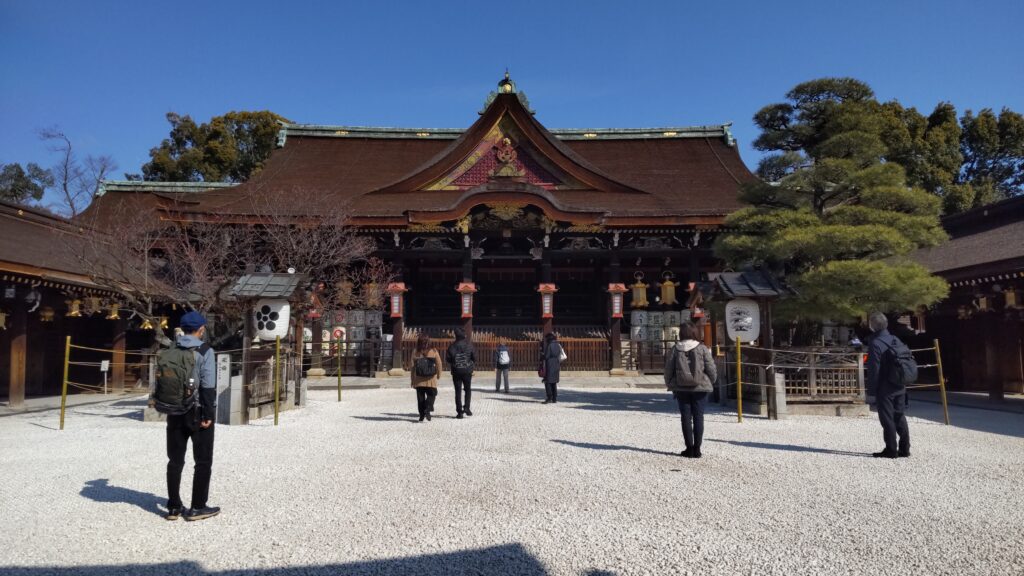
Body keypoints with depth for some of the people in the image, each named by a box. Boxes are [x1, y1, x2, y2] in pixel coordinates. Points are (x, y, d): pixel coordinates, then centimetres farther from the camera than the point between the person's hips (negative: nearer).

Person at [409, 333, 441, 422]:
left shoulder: (415, 352, -5)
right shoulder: (433, 351, -7)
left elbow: (413, 367, -2)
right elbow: (439, 364, -1)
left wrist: (412, 380, 6)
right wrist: (438, 375, 14)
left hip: (419, 380, 1)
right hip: (431, 379, -1)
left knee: (420, 397, 11)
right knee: (431, 395, 11)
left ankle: (421, 415, 12)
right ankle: (427, 410, -9)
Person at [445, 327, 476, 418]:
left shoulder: (452, 346, -5)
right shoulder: (469, 345, -5)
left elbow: (448, 358, -5)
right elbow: (474, 357, -5)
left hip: (456, 372, 0)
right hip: (467, 371, 0)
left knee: (458, 391, 6)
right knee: (468, 390, 16)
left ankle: (459, 412, 4)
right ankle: (466, 407, 1)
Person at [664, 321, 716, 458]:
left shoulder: (675, 349, -1)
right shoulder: (702, 349, -5)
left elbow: (668, 370, 1)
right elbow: (712, 370, -2)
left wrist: (670, 385, 13)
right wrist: (711, 382, 15)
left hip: (681, 389, 1)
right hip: (700, 388, -1)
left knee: (686, 417, 6)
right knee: (698, 417, 5)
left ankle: (689, 448, 7)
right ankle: (696, 448, 5)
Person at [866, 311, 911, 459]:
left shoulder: (875, 344, -16)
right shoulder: (896, 340, 9)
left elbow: (873, 370, -16)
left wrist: (871, 390, -10)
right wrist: (902, 382, 20)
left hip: (885, 388, -8)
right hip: (900, 387, 8)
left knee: (887, 419, -1)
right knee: (900, 417, 14)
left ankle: (891, 450, 3)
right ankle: (904, 449, 18)